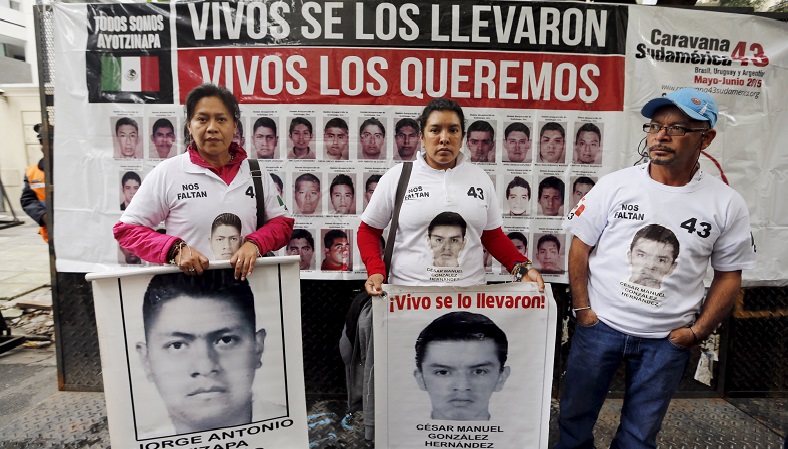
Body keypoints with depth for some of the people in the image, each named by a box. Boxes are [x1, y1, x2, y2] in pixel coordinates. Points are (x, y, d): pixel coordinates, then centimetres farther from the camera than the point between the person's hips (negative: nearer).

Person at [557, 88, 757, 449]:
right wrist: (582, 308, -6)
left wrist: (697, 332, -2)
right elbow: (581, 246, -2)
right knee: (575, 418, 15)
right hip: (599, 325, 0)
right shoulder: (615, 185, -7)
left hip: (668, 339, 1)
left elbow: (729, 275, 4)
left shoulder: (727, 205, -4)